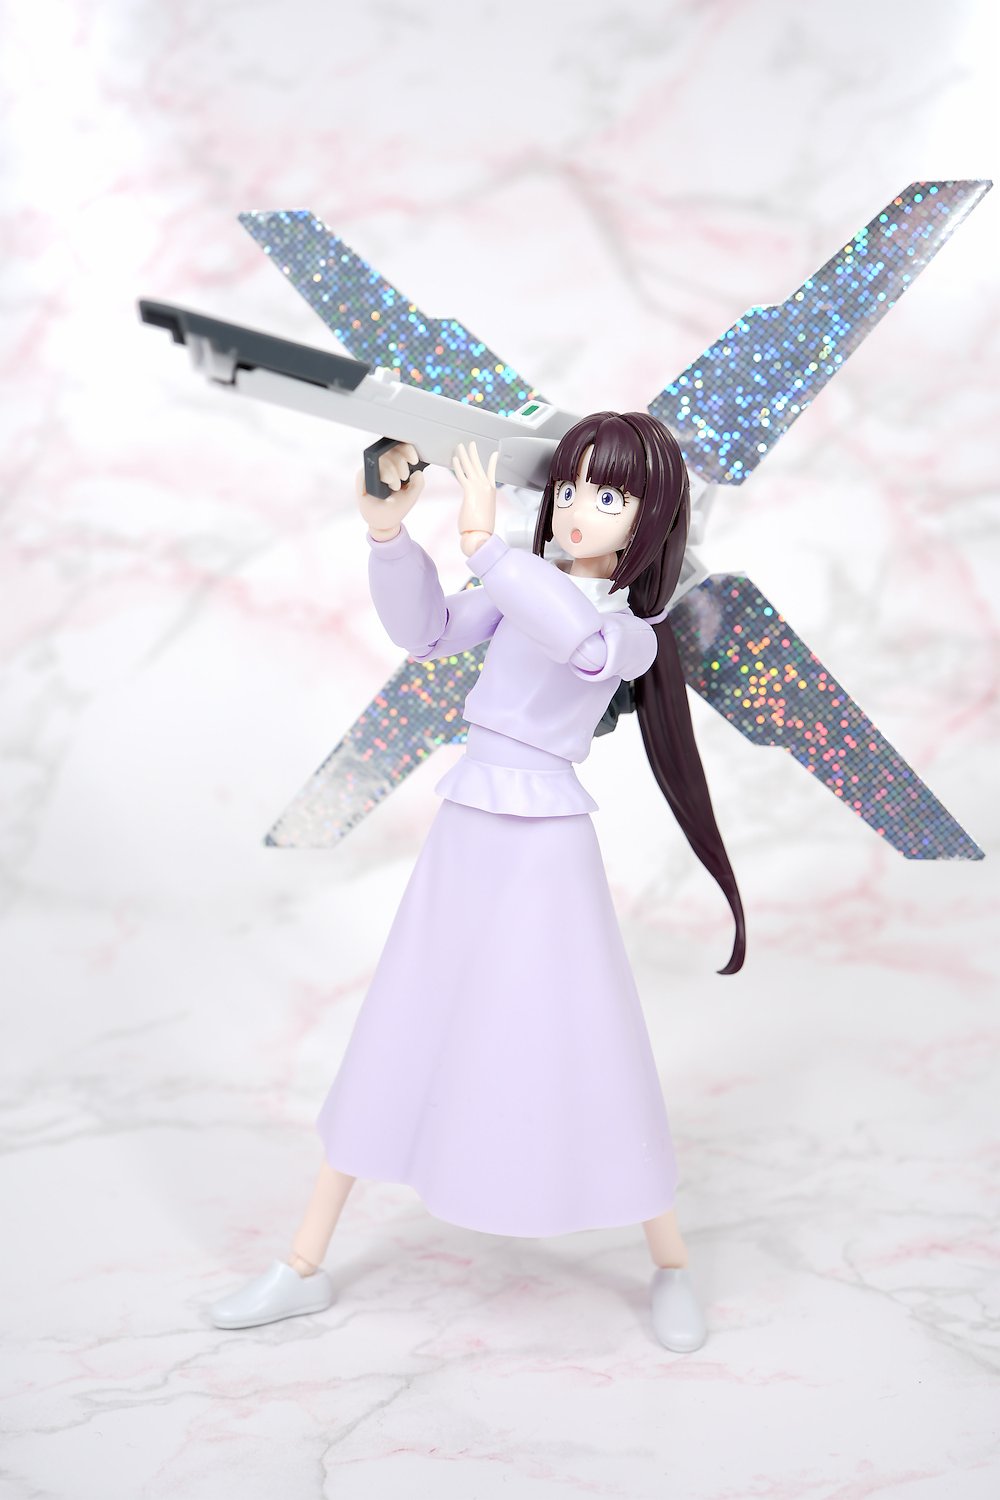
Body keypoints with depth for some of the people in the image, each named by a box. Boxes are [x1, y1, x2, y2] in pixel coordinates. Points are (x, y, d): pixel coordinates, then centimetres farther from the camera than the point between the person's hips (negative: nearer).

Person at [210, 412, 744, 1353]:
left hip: (546, 845, -5)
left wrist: (482, 543, -30)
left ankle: (670, 1268, 26)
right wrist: (389, 532, -15)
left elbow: (586, 641, -30)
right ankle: (303, 1268, 23)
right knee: (393, 1040, 10)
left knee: (591, 1054, 1)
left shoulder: (636, 631, -6)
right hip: (462, 835, 5)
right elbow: (424, 633, -2)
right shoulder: (522, 589, 8)